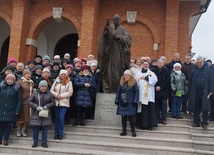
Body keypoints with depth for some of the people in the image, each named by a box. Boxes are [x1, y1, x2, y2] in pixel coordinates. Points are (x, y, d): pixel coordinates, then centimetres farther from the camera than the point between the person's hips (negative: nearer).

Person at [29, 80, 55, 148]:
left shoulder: (49, 94, 3)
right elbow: (29, 102, -3)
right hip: (36, 114, -1)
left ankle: (44, 142, 18)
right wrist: (36, 107, -16)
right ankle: (35, 142, 19)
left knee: (45, 129, 5)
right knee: (35, 129, 4)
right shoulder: (35, 93, -2)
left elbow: (53, 103, 7)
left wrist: (47, 106, -12)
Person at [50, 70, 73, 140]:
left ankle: (60, 134, 1)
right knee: (56, 118, 7)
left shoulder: (69, 82, 1)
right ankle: (56, 134, 16)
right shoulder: (56, 81, 10)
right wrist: (56, 95, -12)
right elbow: (51, 90, 5)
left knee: (61, 118, -10)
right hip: (56, 102, 3)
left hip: (64, 103, -3)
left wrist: (61, 96, -11)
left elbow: (70, 92, -6)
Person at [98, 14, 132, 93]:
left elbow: (128, 39, -4)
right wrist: (107, 27, -28)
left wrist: (119, 37, -17)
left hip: (119, 54, -1)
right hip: (110, 53, 1)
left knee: (119, 71, -5)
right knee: (109, 70, -3)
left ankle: (119, 89, -2)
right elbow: (105, 34, -9)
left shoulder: (123, 30, 10)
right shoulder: (109, 28, 12)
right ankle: (108, 88, -1)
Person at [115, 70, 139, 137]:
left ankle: (133, 131, 6)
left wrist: (135, 101, -11)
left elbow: (136, 92, -5)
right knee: (123, 117, 9)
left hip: (130, 103, -4)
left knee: (131, 117, -3)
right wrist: (117, 100, 8)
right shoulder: (121, 83, 10)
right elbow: (118, 92, 13)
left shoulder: (133, 83, -2)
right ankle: (124, 131, 17)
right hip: (122, 103, 4)